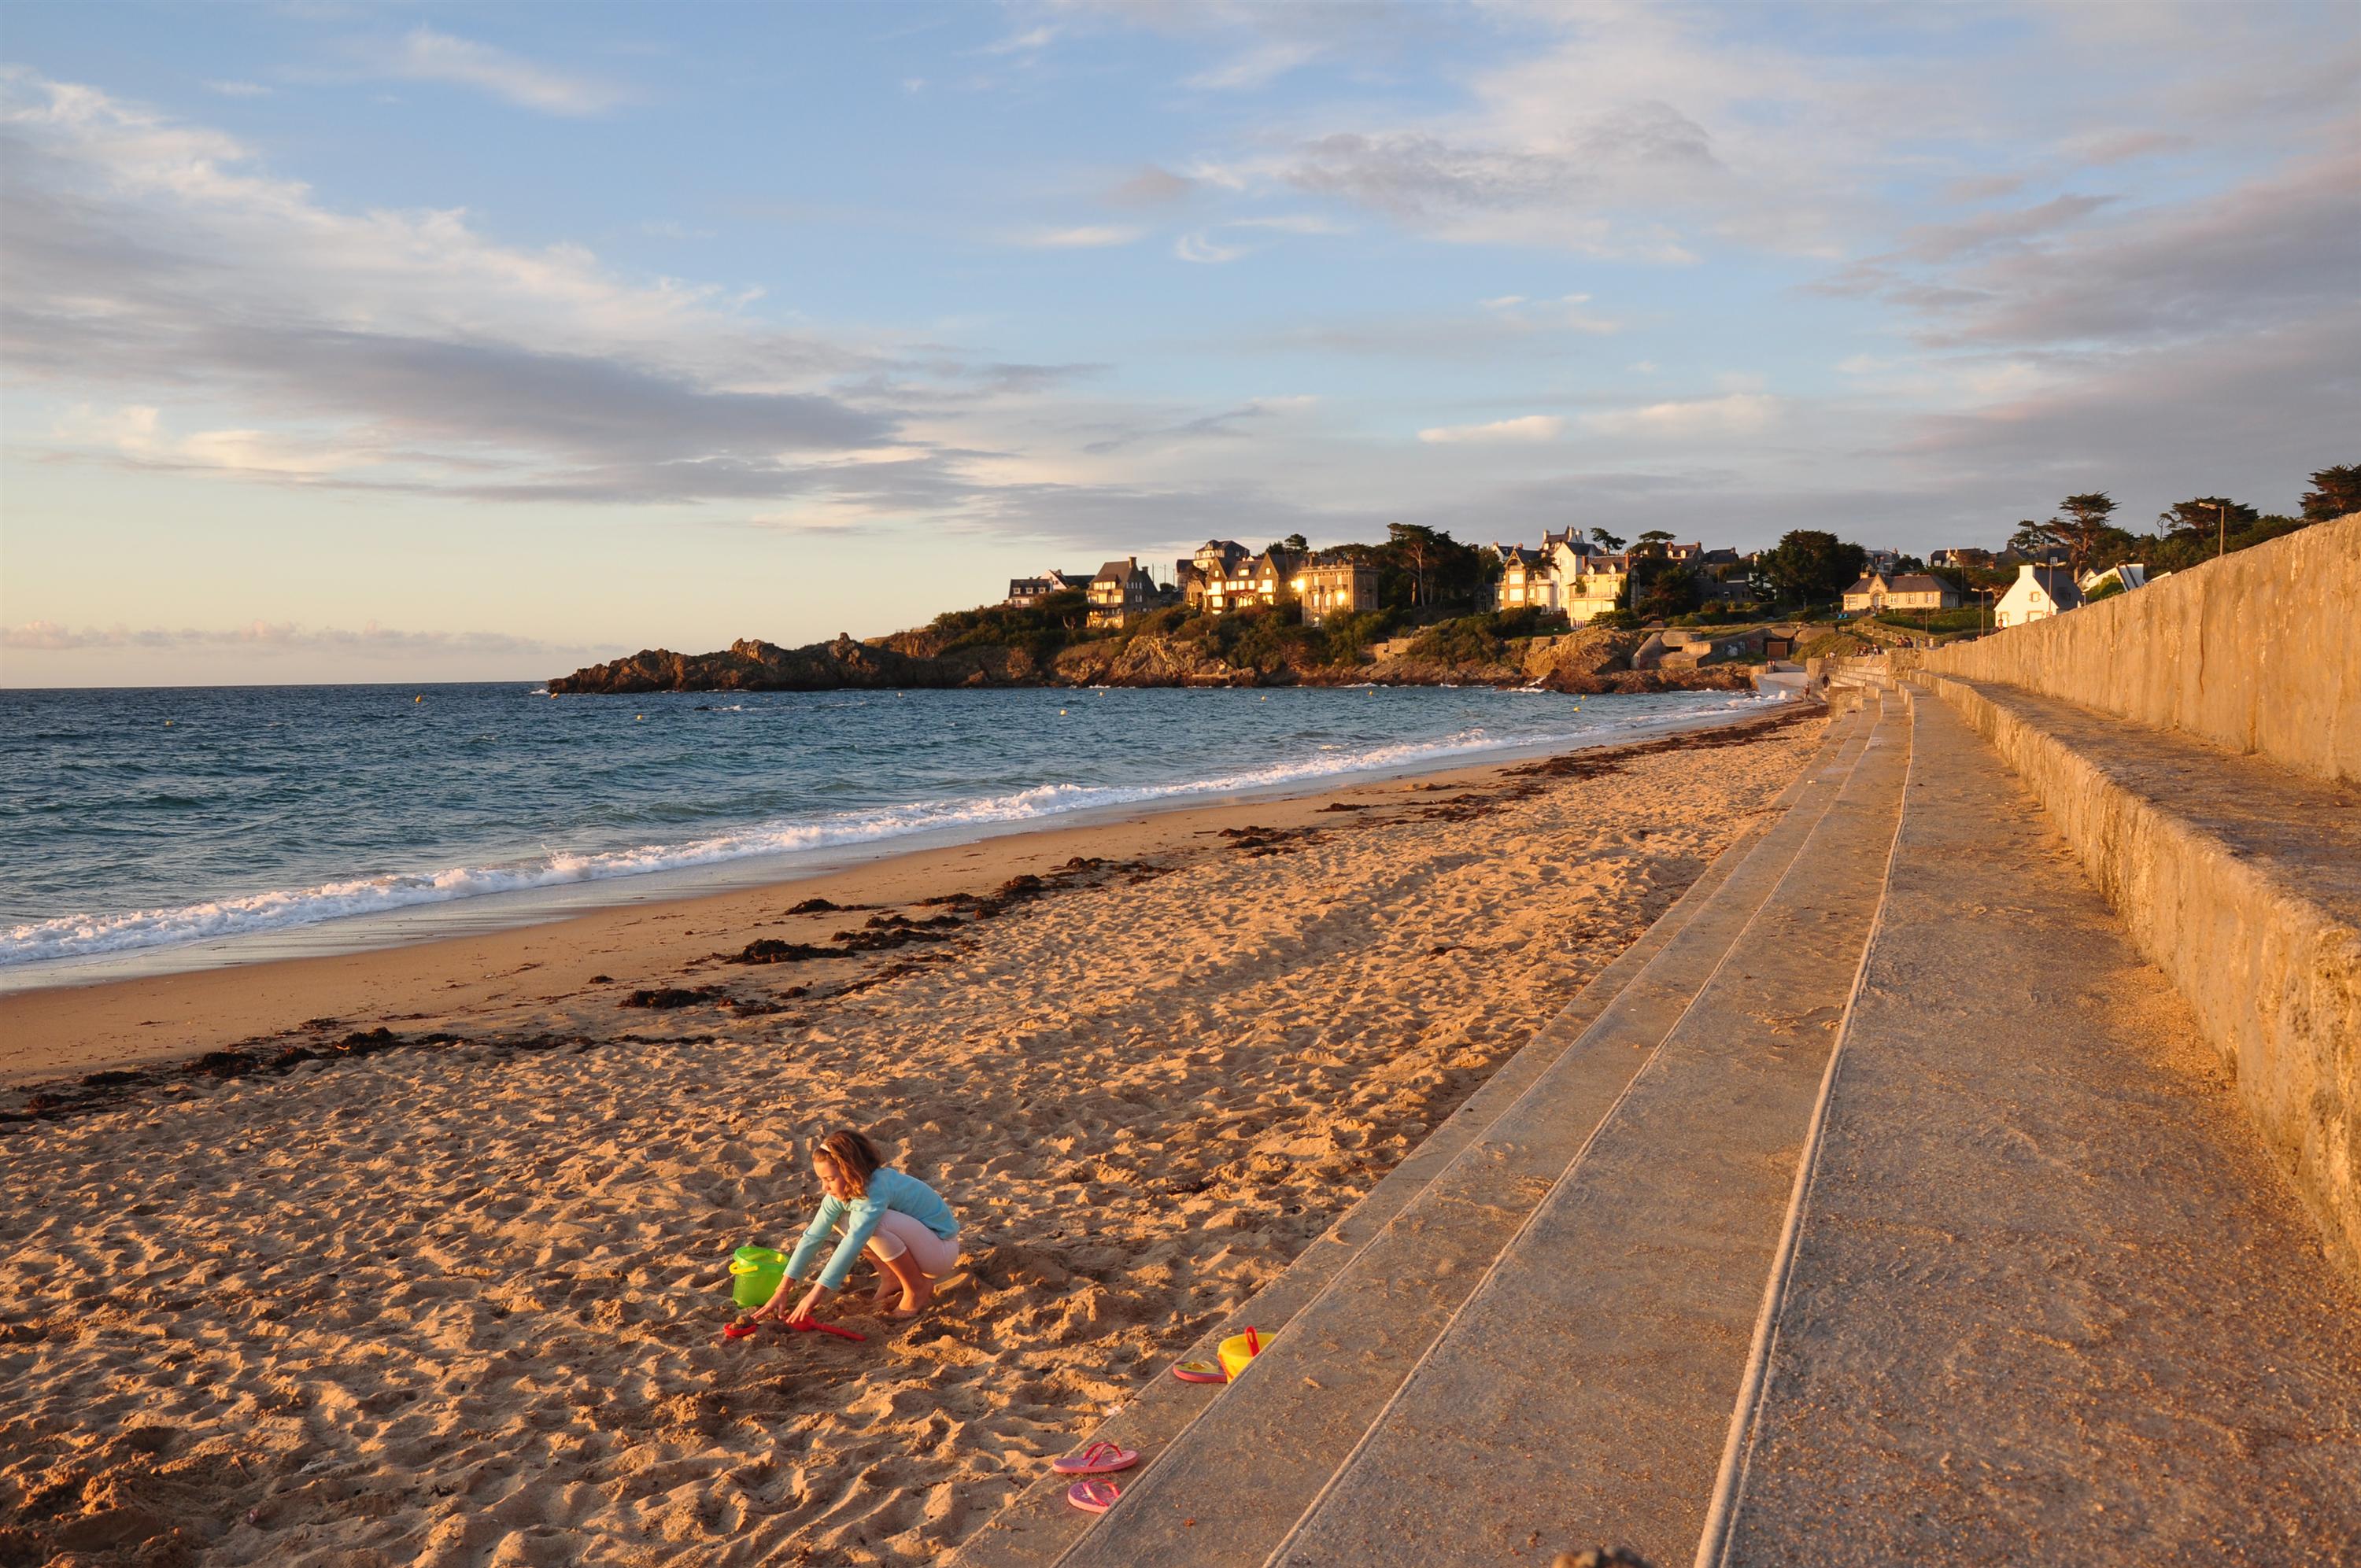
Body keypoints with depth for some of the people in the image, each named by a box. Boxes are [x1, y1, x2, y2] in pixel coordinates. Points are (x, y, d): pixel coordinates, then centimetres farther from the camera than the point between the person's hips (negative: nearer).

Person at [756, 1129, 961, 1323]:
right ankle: (891, 1280, 8)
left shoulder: (877, 1189, -31)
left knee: (873, 1222, -32)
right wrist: (783, 1291, -10)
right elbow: (812, 1237, -6)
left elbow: (854, 1242, -38)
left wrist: (818, 1292, -39)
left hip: (942, 1249, -8)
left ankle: (918, 1287, -11)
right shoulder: (841, 1192, -6)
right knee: (838, 1216, -1)